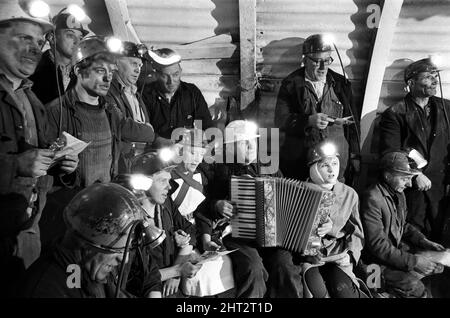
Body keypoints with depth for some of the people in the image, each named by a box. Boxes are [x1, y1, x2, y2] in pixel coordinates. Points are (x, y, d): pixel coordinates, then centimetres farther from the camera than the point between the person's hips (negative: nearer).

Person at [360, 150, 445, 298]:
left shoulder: (398, 193, 5)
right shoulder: (372, 198, -26)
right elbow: (377, 245, -26)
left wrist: (423, 241, 1)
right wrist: (413, 261, -24)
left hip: (397, 248, 10)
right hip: (378, 258, -9)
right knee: (416, 289, -20)